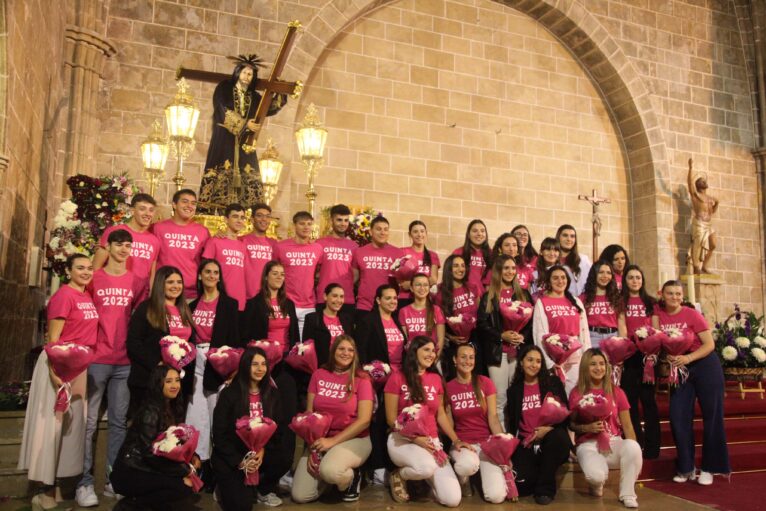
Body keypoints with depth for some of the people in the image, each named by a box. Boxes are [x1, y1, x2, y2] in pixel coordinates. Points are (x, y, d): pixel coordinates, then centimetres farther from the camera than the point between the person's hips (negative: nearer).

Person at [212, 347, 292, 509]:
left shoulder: (273, 394, 3)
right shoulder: (229, 394, -9)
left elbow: (280, 428, 0)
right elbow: (219, 434, -10)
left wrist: (263, 450, -18)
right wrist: (239, 461, -17)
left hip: (262, 453, 4)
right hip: (232, 456, -4)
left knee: (285, 458, -27)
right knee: (241, 504, -20)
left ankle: (264, 490, 3)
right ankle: (226, 487, 15)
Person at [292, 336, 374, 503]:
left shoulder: (361, 379, -7)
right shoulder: (319, 375, 3)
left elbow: (364, 420, -12)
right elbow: (309, 412, 4)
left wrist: (333, 441, -18)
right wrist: (313, 445, -8)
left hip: (354, 439, -3)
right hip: (320, 439, 4)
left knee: (329, 470, -35)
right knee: (300, 496, -9)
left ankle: (352, 477, -1)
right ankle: (325, 474, 20)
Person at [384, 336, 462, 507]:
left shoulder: (436, 379, 10)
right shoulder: (397, 378, -4)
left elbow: (441, 414, 15)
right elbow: (391, 418, -5)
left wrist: (456, 440, 2)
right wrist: (415, 438, -17)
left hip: (432, 441, 4)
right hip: (403, 439, -4)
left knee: (453, 499, -13)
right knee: (427, 466, -38)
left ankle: (424, 477, 17)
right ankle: (399, 475, -3)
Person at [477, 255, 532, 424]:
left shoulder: (523, 294, 14)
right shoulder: (489, 296, 5)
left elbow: (532, 321, 10)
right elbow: (481, 324, -1)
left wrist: (523, 336, -9)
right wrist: (502, 335, -14)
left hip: (520, 351, 2)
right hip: (497, 352, -2)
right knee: (499, 397, 0)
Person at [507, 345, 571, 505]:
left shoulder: (553, 382, 6)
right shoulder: (514, 390, 12)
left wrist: (548, 428, -16)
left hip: (551, 439, 0)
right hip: (526, 444, 1)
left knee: (558, 437, -38)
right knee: (521, 485, -25)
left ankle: (545, 487, -15)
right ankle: (540, 480, 15)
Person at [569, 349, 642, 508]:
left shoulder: (616, 392, 6)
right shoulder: (576, 393, -1)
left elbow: (627, 425, 6)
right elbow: (572, 424, 5)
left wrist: (634, 453, -6)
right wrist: (587, 427, -16)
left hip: (614, 442, 2)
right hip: (588, 444, -2)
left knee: (633, 446, -34)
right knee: (595, 475, -35)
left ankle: (627, 494, -10)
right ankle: (597, 484, 8)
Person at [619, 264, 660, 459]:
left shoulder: (651, 302, 14)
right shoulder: (621, 302, 9)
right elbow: (621, 328, -1)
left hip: (648, 352, 1)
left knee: (648, 397, 0)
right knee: (631, 399, 1)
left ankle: (652, 446, 5)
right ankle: (635, 446, 8)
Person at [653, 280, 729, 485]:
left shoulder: (692, 314, -10)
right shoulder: (658, 311, 0)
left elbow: (710, 345, -12)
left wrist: (688, 358, -24)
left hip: (705, 366, -3)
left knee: (711, 416, 3)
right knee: (678, 418, 0)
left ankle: (709, 468, 17)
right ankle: (686, 467, 14)